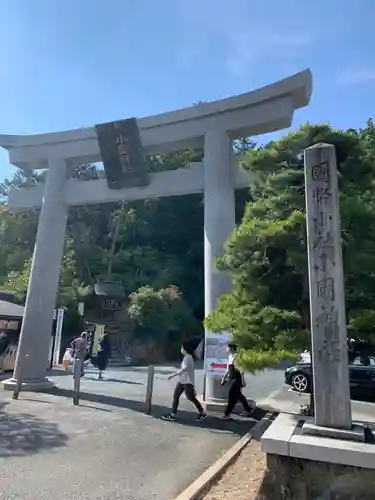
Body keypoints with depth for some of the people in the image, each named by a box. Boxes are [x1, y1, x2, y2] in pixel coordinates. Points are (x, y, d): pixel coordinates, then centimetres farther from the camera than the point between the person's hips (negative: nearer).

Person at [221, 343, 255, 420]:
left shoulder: (237, 357, -17)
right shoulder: (230, 356, 9)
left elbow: (241, 370, -18)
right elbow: (228, 369, 17)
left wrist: (243, 381, -19)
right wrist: (224, 379, 18)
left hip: (237, 379, -9)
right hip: (232, 379, 9)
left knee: (231, 395, -7)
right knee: (238, 395, 17)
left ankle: (227, 414, 0)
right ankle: (248, 409, 33)